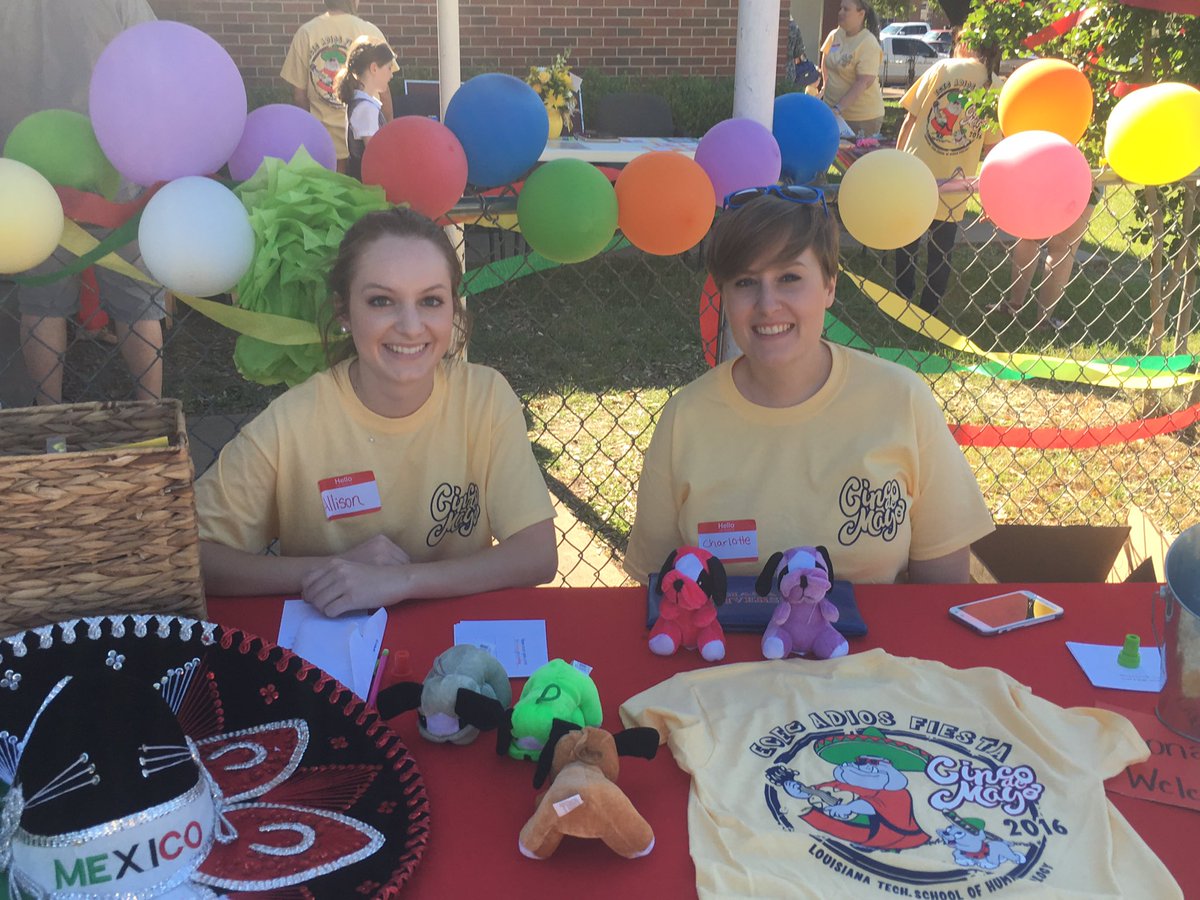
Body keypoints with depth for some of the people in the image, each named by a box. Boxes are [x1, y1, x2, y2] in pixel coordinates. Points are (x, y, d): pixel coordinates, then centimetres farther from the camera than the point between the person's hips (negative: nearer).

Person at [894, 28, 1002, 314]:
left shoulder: (943, 68, -3)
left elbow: (911, 118, -3)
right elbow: (991, 146, 0)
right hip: (953, 188, 0)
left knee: (906, 247, 19)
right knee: (941, 253, 16)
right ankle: (928, 312, 25)